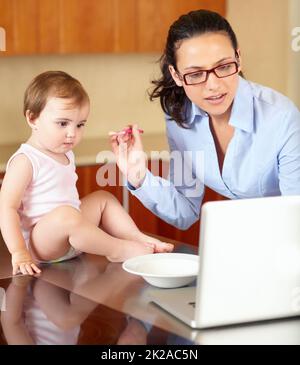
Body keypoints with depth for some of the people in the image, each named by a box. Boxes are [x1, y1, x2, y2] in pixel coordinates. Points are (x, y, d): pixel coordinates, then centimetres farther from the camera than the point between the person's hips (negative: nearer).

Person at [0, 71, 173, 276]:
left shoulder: (65, 155, 13)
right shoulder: (26, 161, -16)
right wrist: (19, 253, -28)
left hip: (70, 239, 10)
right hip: (37, 243, -10)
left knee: (103, 199, 17)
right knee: (66, 215, -37)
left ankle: (140, 239, 1)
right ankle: (118, 250, -21)